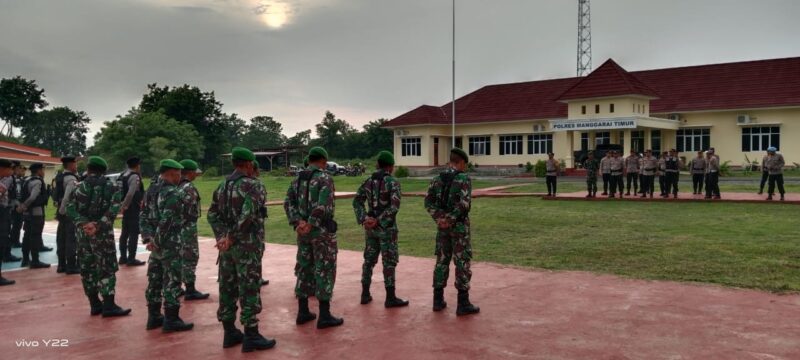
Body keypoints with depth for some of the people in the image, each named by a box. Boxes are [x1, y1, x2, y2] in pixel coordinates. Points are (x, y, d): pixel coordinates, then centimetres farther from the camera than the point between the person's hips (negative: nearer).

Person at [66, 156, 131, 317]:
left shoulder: (80, 186, 7)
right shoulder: (111, 187, 1)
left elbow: (70, 208, -6)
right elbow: (113, 210, -15)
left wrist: (83, 223, -15)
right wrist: (98, 225, -19)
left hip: (83, 232, 3)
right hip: (102, 233, -3)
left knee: (87, 268, 10)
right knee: (107, 268, -2)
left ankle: (95, 304, 15)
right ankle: (108, 306, -7)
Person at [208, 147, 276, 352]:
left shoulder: (222, 186, 12)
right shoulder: (253, 185, -12)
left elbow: (212, 214, 8)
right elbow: (247, 215, -24)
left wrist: (222, 236, -2)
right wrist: (231, 237, -16)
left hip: (228, 247, 8)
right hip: (247, 246, -8)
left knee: (227, 288, 11)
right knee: (249, 290, -3)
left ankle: (229, 333, 20)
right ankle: (251, 336, 2)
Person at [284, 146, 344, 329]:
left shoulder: (297, 179, 11)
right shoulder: (325, 178, -11)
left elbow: (288, 202, 2)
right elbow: (323, 205, -24)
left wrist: (298, 222, -10)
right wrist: (310, 225, -20)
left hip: (303, 231, 7)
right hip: (322, 231, -7)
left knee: (304, 269, 14)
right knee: (324, 271, -2)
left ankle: (303, 312, 18)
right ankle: (324, 316, 1)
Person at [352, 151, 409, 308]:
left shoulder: (368, 181, 7)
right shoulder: (393, 182, -12)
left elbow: (356, 201, 4)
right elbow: (394, 207, -23)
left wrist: (364, 220, -6)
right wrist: (378, 221, -18)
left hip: (371, 227, 6)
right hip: (387, 227, -6)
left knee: (369, 260, 14)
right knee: (389, 262, -1)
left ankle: (365, 294, 18)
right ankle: (390, 298, 3)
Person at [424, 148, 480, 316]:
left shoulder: (437, 179, 8)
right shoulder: (464, 178, -11)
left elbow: (428, 202, 0)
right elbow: (464, 203, -24)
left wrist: (439, 218, -9)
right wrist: (451, 219, -17)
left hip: (442, 226, 6)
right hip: (459, 226, -6)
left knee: (442, 261, 13)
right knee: (462, 263, -1)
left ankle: (438, 300, 15)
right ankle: (463, 303, 1)